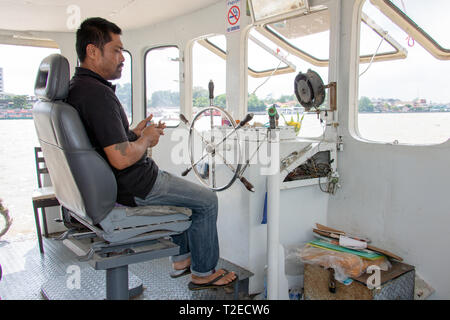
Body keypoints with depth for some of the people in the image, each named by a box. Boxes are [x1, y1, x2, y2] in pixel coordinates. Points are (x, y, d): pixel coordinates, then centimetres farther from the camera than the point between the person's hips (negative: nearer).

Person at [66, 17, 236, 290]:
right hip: (134, 187, -11)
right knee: (207, 200, 3)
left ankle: (182, 258, 35)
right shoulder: (98, 93, -26)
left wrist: (134, 133, 6)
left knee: (186, 191, 30)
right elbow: (121, 158, -31)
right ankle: (203, 272, 18)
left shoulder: (77, 87, 7)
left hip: (110, 182, 11)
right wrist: (146, 139, -12)